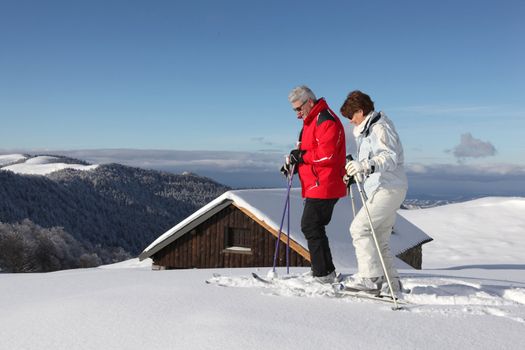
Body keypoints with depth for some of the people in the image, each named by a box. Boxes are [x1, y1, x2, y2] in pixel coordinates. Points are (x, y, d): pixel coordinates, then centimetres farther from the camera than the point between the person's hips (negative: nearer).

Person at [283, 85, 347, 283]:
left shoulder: (326, 120, -14)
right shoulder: (311, 121, 20)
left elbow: (327, 154, -23)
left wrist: (301, 156, -14)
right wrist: (295, 163, 7)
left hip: (323, 186, -11)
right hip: (315, 186, 11)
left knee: (311, 226, -10)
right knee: (313, 227, 13)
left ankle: (325, 275, -5)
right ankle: (323, 272, 20)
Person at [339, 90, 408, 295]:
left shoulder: (380, 127, -10)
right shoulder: (369, 129, 21)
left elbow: (390, 158, -23)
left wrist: (366, 165, -37)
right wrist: (356, 175, 25)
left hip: (388, 189, -10)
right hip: (384, 189, 10)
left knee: (359, 228, -13)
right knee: (379, 240, 9)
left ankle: (371, 277, -12)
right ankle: (390, 283, 12)